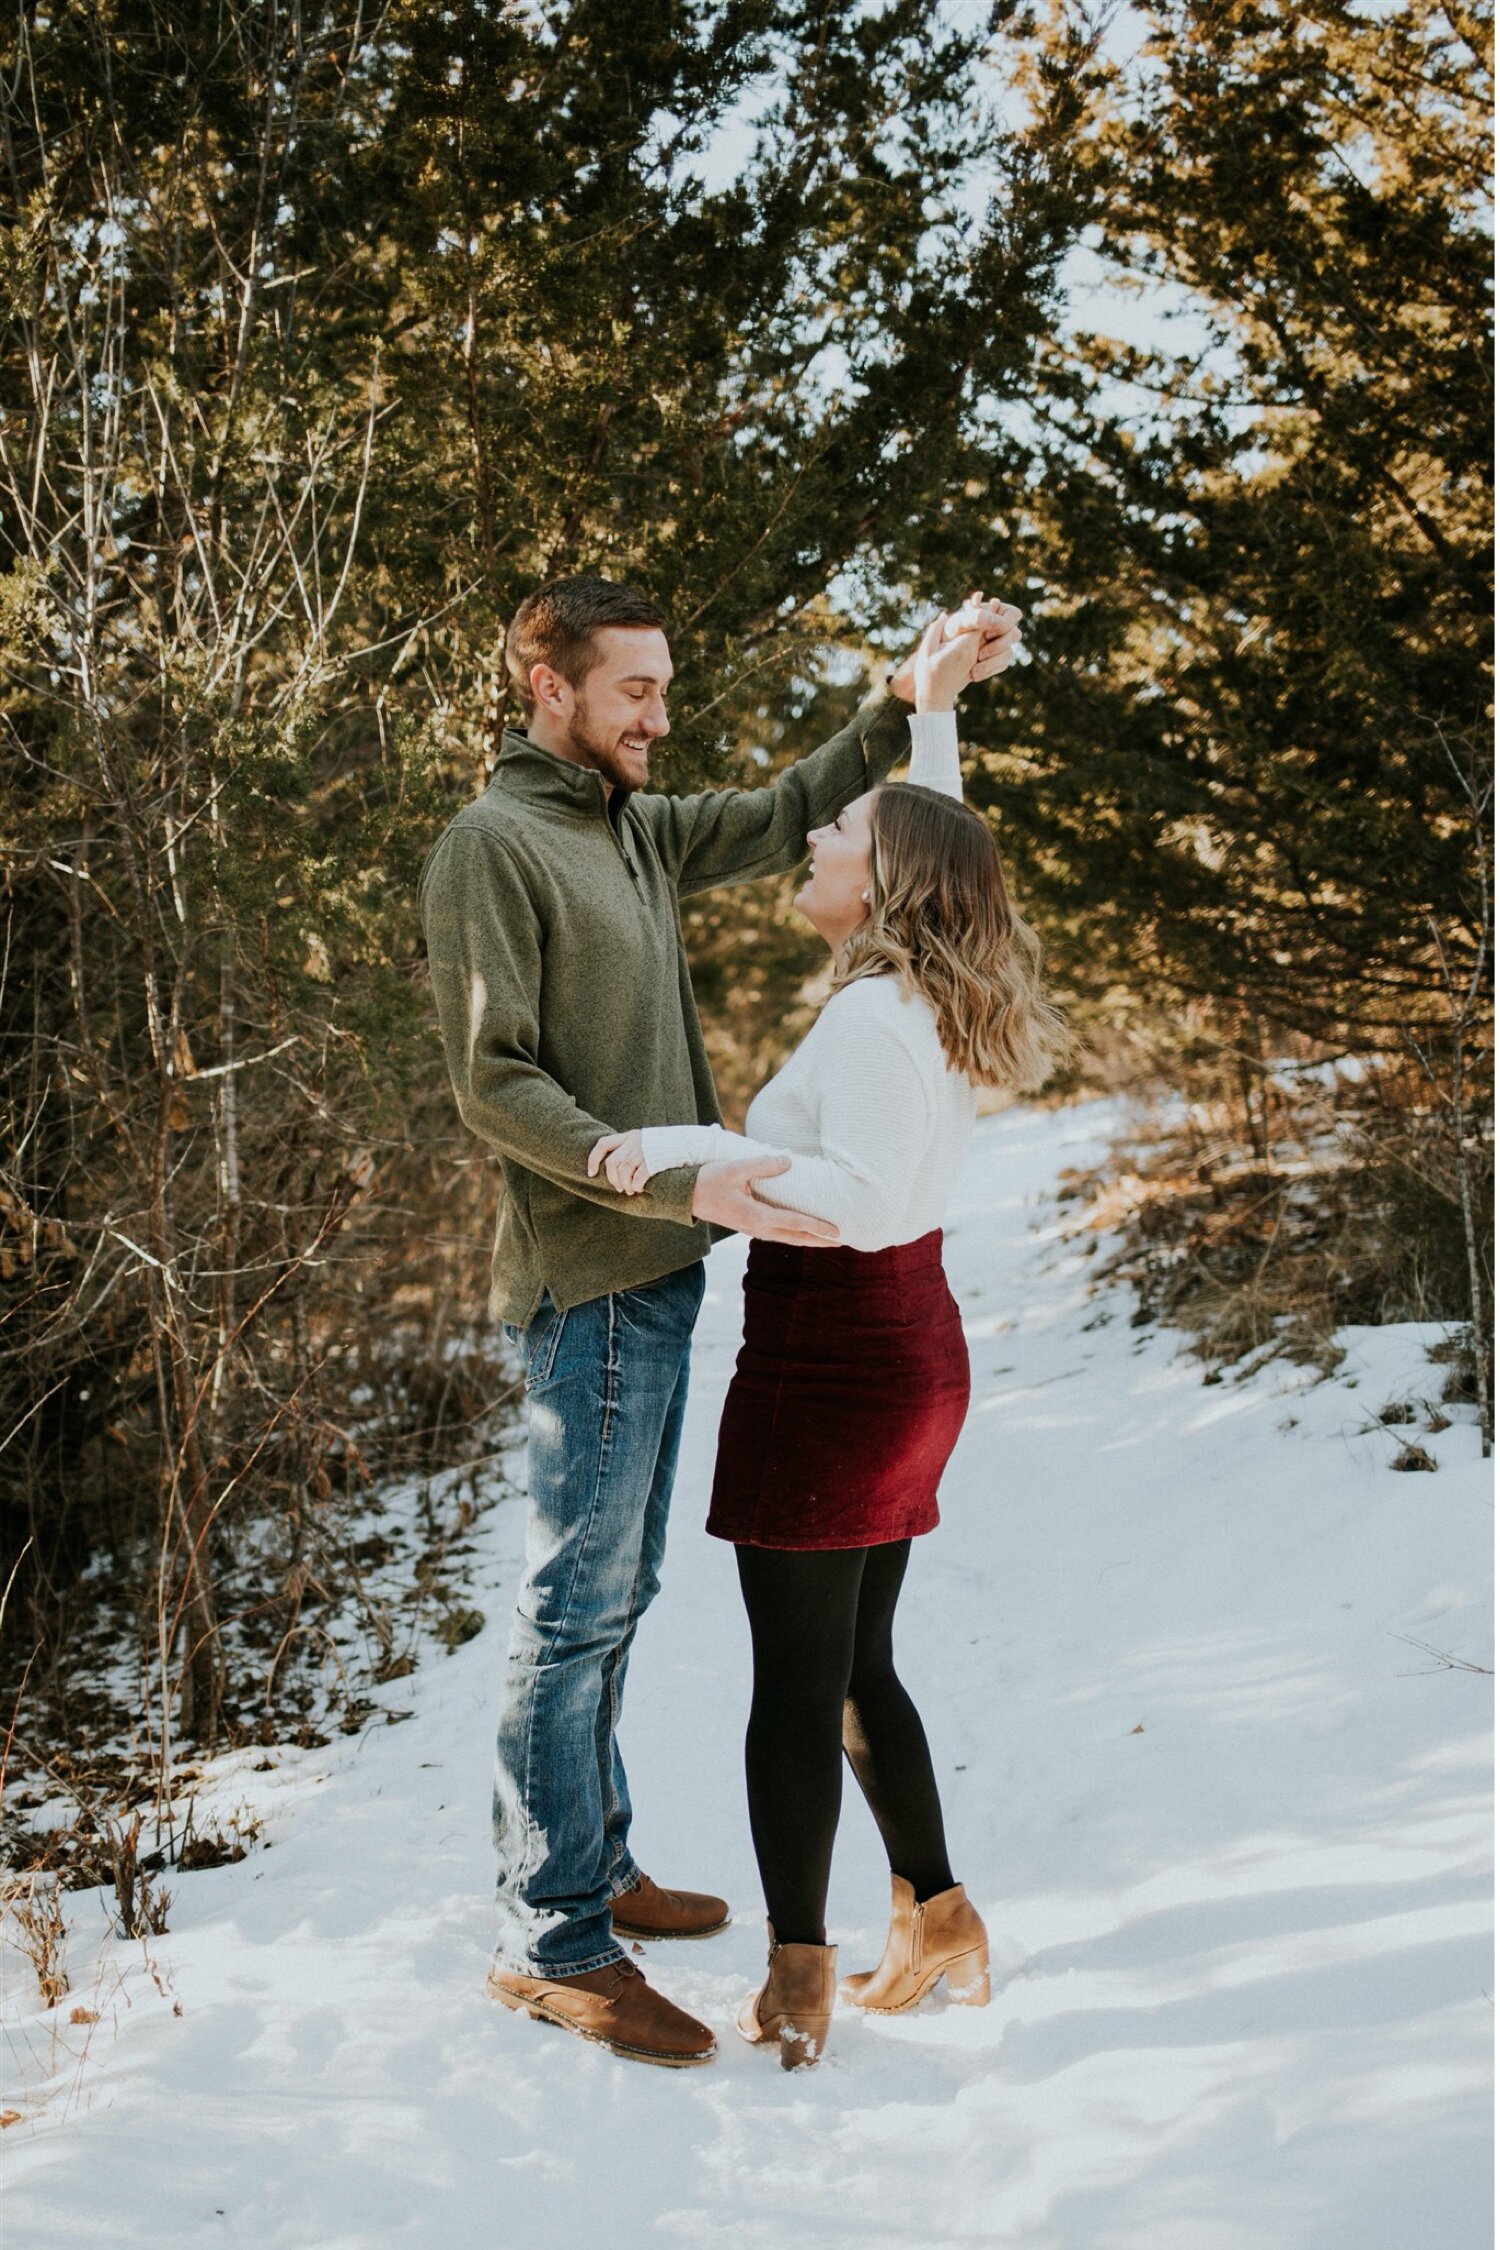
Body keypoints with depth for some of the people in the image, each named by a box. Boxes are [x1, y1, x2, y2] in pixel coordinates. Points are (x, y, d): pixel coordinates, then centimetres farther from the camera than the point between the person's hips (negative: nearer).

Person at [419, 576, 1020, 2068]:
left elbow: (788, 815, 23)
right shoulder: (490, 847, -12)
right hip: (588, 1278, -9)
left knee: (614, 1596, 16)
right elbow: (496, 1085, -17)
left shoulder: (640, 828, 13)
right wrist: (684, 1184, -25)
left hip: (655, 1270, 9)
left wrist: (911, 699, 9)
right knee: (576, 1608, -3)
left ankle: (589, 1872, 28)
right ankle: (550, 1942, 6)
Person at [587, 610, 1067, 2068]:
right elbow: (937, 845, 26)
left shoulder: (868, 1021, -18)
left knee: (795, 1677, -1)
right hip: (915, 1357, 9)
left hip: (828, 1369, -9)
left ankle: (796, 1988, 7)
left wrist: (691, 1148, -31)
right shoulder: (936, 1001, 8)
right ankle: (937, 1922, 25)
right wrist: (932, 715, 32)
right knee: (857, 1666, 18)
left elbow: (860, 1195, -31)